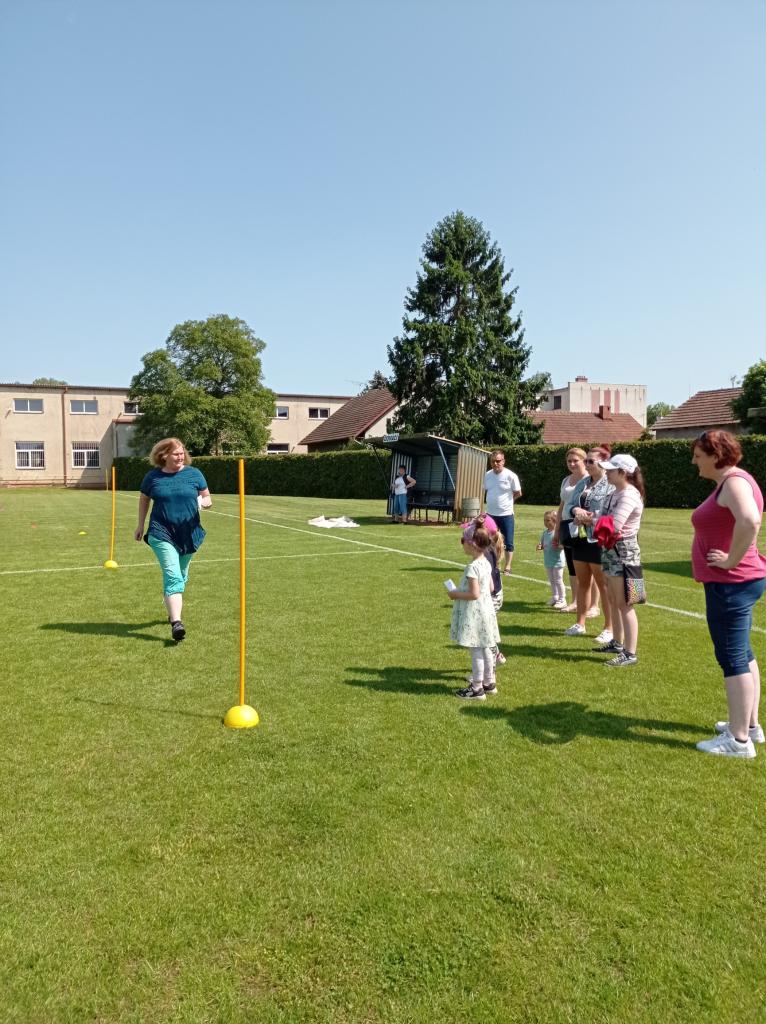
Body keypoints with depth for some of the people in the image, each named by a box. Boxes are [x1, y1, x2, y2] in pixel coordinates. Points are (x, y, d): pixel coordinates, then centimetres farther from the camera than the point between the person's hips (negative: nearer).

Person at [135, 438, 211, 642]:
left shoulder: (193, 474, 1)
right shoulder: (153, 476, 0)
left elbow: (207, 498, 7)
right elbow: (144, 499, 16)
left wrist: (204, 502, -16)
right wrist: (140, 525, 18)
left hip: (189, 533, 3)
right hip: (162, 534, -3)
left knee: (181, 576, 18)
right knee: (172, 576, -17)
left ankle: (173, 610, 41)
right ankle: (176, 622, -24)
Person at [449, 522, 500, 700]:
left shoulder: (472, 567, -23)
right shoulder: (486, 563, 5)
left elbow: (474, 594, -25)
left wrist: (456, 594, -12)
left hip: (474, 613, -9)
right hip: (485, 610, 9)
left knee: (476, 651, 0)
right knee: (485, 649, 18)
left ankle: (477, 688, 9)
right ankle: (489, 683, 29)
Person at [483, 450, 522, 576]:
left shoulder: (510, 476, -12)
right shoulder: (487, 475, 3)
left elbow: (518, 493, -4)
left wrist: (506, 501, 3)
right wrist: (493, 502, 9)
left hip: (506, 514, -5)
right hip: (490, 514, 5)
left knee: (508, 543, 2)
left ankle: (507, 568, 11)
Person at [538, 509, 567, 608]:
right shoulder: (544, 533, 7)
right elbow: (542, 544, 14)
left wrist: (557, 546, -36)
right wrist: (540, 547, -7)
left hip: (557, 561, -7)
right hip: (548, 561, 7)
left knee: (558, 580, -1)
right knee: (551, 580, 17)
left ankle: (562, 599, 7)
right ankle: (554, 597, 30)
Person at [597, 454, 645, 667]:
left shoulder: (629, 495, -19)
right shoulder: (616, 492, 11)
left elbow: (613, 525, -27)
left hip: (623, 551, -10)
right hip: (611, 550, 10)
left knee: (624, 604, -5)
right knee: (613, 600, 19)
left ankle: (630, 653, 1)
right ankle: (617, 643, 32)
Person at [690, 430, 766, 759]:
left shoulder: (734, 481, -18)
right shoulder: (728, 482, 14)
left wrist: (731, 561, -26)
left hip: (730, 584, -11)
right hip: (735, 584, 11)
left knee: (732, 658, -4)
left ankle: (738, 740, 4)